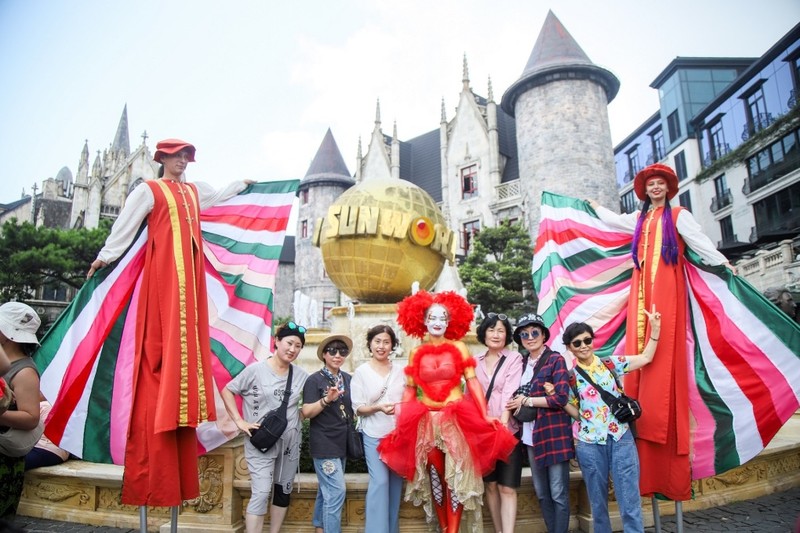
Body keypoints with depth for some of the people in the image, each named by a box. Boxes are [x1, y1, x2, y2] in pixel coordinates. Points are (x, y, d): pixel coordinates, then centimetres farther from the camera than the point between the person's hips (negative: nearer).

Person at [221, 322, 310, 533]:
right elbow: (227, 391, -4)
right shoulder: (255, 370, -10)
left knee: (284, 490, 15)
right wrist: (240, 421, -10)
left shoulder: (301, 375, 1)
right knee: (261, 493, -9)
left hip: (290, 441, 5)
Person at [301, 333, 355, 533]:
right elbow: (307, 412, -15)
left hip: (342, 442, 6)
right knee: (336, 490, -8)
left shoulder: (348, 379, 5)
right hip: (324, 443, -6)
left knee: (327, 489, 18)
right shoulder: (314, 379, -11)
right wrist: (327, 399, -29)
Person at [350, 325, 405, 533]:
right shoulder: (361, 372, -4)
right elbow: (357, 408, -5)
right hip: (375, 435, -3)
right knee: (380, 481, -7)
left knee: (396, 482, 11)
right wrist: (379, 408, -21)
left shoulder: (401, 369, 3)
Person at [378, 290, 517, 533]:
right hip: (426, 421, 2)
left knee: (455, 475, 1)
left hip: (457, 419, -2)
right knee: (435, 477, 10)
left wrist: (485, 416, -11)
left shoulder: (459, 347, 1)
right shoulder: (416, 353, 5)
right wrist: (400, 424, 3)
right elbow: (410, 390, 6)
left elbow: (472, 382, -3)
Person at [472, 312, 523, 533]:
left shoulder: (514, 358, -3)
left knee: (507, 488, -1)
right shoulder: (475, 361, 7)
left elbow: (510, 393, -14)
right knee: (490, 485, 12)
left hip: (507, 429, -3)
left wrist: (502, 423, -24)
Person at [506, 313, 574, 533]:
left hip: (554, 435, -6)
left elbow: (561, 398, -16)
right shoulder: (523, 362, 11)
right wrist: (517, 403, -2)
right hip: (531, 436, 6)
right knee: (541, 493, 15)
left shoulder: (556, 360, -7)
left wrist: (527, 401, -11)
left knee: (558, 494, 3)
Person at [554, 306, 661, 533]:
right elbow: (576, 412, 7)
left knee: (630, 500, 0)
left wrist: (655, 328, -4)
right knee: (598, 501, 12)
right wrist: (556, 396, -5)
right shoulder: (570, 377, 2)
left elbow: (646, 357, 5)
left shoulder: (611, 363, 3)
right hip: (589, 444, 1)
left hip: (621, 438, 0)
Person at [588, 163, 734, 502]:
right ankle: (643, 422, 2)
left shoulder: (678, 216, 6)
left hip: (667, 286, -5)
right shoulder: (638, 219, 22)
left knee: (664, 353, -10)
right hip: (642, 287, 5)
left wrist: (722, 262, -12)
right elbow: (613, 221, 36)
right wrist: (594, 206, 49)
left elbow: (698, 240, -2)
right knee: (638, 348, -2)